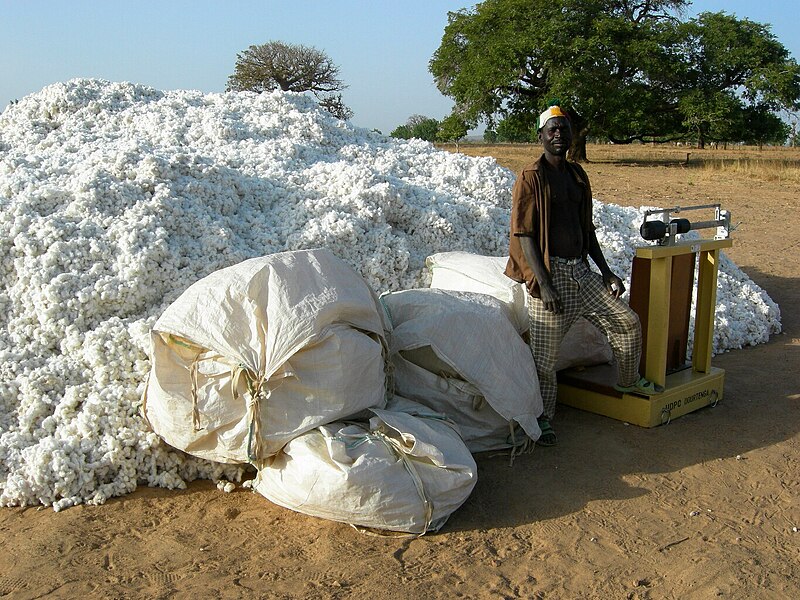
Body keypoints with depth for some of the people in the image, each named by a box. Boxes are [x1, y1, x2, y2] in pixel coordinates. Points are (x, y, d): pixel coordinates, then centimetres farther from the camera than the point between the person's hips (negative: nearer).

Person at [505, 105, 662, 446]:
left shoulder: (578, 175, 13)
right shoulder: (531, 178, -8)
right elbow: (525, 236, -13)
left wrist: (606, 272, 15)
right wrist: (543, 284, -20)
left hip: (580, 270, 7)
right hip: (550, 272, -7)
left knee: (627, 323, 12)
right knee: (544, 352, -4)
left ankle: (628, 381, 37)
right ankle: (543, 419, 13)